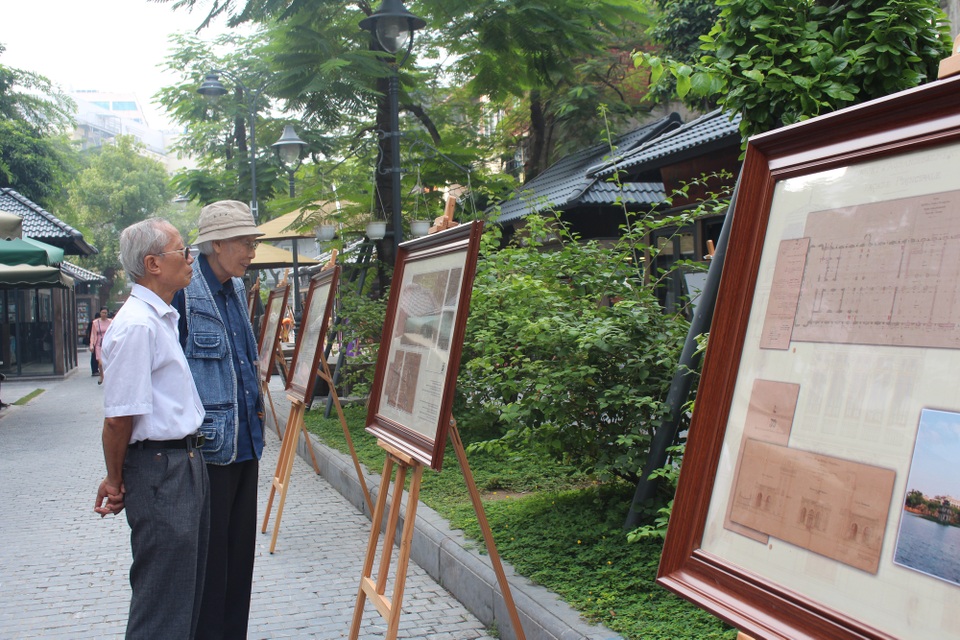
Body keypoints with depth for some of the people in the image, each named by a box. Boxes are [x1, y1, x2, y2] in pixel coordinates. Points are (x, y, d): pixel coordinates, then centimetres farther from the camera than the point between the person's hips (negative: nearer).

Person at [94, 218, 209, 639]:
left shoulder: (163, 318, 13)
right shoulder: (136, 325, -20)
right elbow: (118, 417, -19)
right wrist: (115, 481, -8)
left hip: (185, 460, 10)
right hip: (159, 468, -10)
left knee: (188, 583, 19)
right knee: (162, 593, 0)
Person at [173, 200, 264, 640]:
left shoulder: (236, 289, 12)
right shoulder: (183, 292, -14)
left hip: (244, 443, 8)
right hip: (208, 447, -8)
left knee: (240, 550, 16)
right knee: (210, 553, 3)